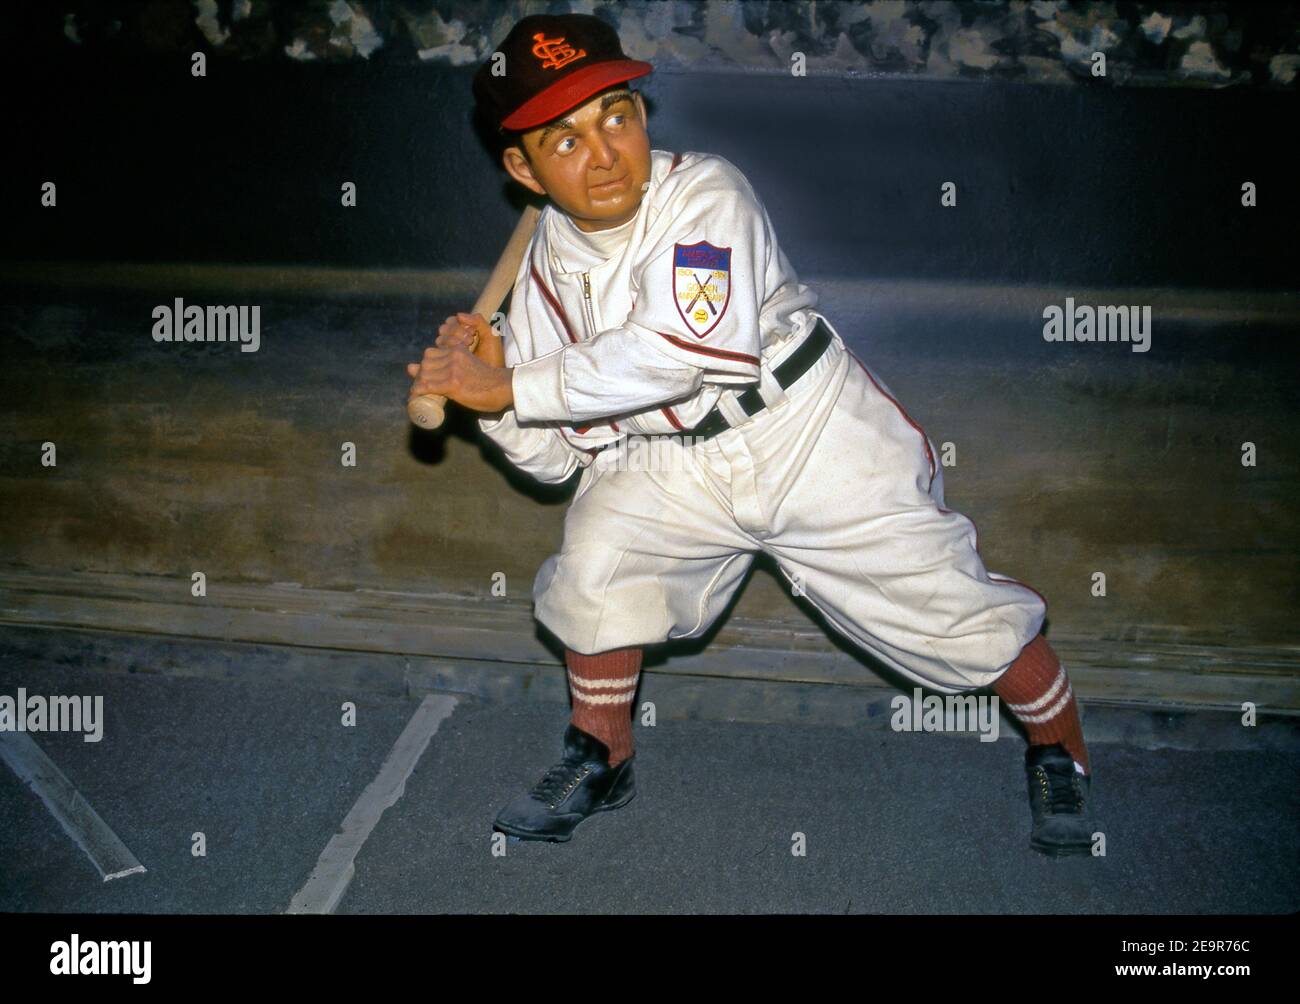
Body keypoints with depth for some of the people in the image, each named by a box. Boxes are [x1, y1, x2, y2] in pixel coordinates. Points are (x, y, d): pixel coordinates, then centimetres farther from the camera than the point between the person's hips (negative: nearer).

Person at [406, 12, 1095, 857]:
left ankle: (1059, 752, 26)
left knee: (951, 607, -3)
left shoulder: (705, 194, -22)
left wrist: (511, 387, -33)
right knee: (597, 557, -16)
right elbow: (558, 452, -2)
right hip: (679, 467, 5)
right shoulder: (551, 264, -4)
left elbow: (673, 352, -38)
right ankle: (601, 758, 10)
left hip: (818, 438, -4)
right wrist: (493, 388, -22)